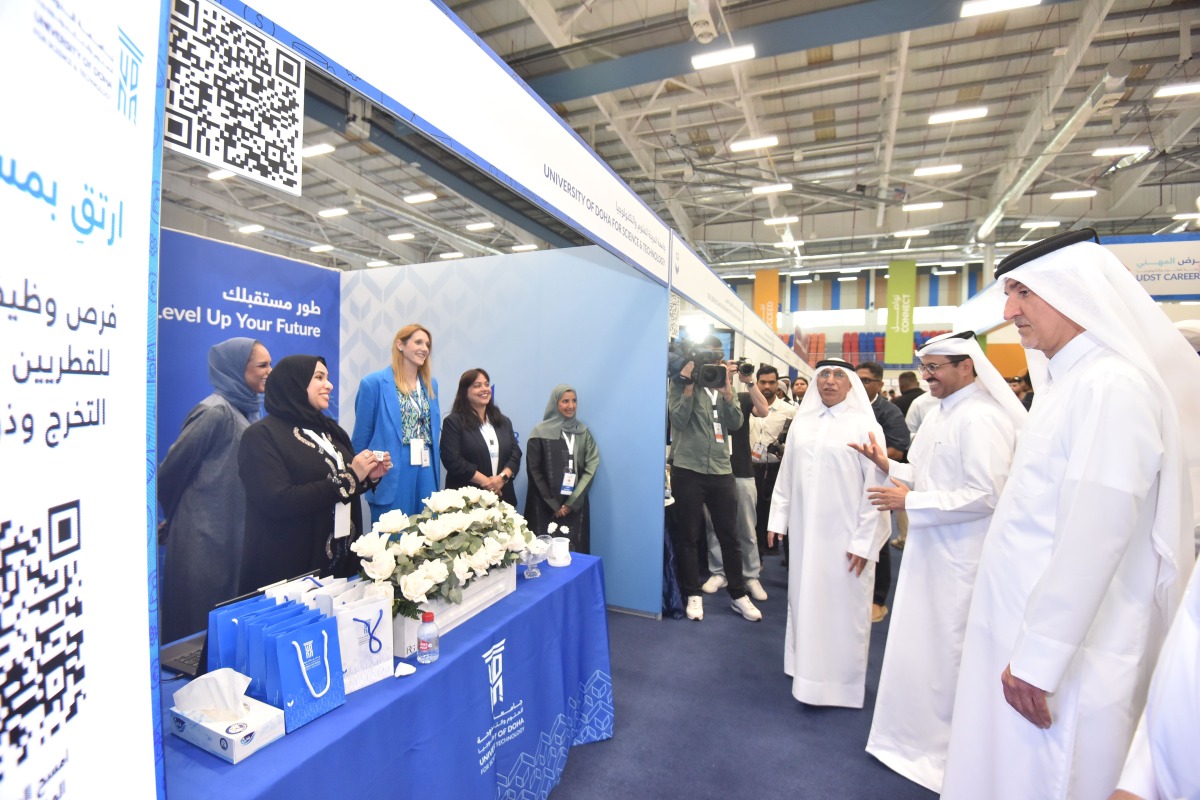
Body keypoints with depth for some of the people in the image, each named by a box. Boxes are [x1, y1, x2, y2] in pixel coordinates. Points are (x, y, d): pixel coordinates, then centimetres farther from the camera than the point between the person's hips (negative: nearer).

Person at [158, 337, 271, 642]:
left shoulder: (249, 412, 8)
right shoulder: (215, 411, -16)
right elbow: (171, 468, -11)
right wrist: (174, 515, 3)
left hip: (237, 534, 8)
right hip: (206, 538, -7)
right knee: (201, 622, 6)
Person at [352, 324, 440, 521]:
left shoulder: (430, 384, 12)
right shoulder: (375, 383, -6)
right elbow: (361, 436, -3)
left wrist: (434, 467, 13)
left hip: (426, 474, 6)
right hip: (391, 475, -5)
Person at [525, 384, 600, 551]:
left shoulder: (583, 432, 6)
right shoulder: (541, 432, -3)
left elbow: (591, 467, 1)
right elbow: (534, 471, -3)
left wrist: (571, 503, -7)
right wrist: (553, 505, -6)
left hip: (575, 506, 3)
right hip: (545, 507, -2)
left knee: (574, 550, 3)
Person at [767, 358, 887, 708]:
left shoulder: (865, 426, -6)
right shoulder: (801, 423, 6)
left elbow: (875, 488, -8)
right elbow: (786, 476, 10)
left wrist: (865, 540, -11)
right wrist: (777, 519, 9)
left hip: (844, 535, -4)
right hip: (805, 531, 4)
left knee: (842, 609, 5)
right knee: (805, 600, 15)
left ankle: (841, 680, 23)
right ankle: (806, 665, 33)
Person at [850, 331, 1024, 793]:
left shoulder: (982, 417, -18)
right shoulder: (942, 411, 10)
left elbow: (986, 494, -23)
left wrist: (909, 503, -19)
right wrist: (889, 466, 4)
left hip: (958, 556, -9)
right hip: (929, 549, 9)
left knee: (945, 651, 5)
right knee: (921, 645, 19)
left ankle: (947, 752, 26)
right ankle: (918, 734, 37)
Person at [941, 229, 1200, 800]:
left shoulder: (1112, 387, -19)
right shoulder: (1068, 382, 11)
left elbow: (1094, 539, -23)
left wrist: (1040, 657, -19)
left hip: (1068, 654, -8)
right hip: (1024, 633, 8)